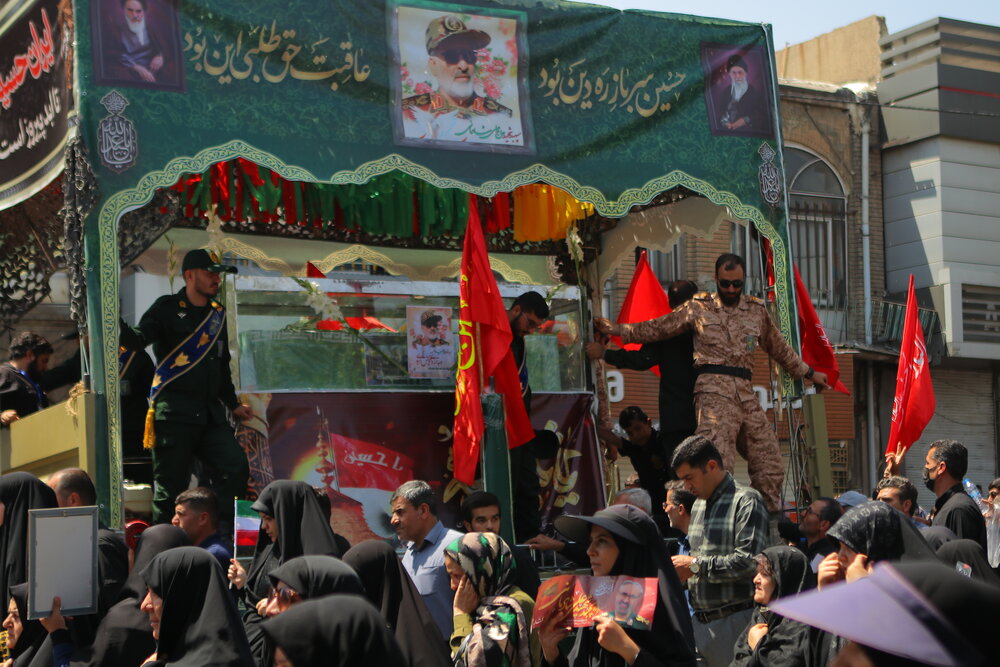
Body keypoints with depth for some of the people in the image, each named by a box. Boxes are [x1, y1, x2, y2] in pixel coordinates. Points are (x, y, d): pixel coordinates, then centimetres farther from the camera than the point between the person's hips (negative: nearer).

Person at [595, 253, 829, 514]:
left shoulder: (757, 310, 17)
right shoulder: (699, 307, 9)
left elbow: (779, 348, 30)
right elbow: (657, 328, 15)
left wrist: (808, 373, 34)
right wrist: (617, 329, 12)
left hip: (746, 393, 5)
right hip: (714, 392, -5)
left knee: (770, 465, 4)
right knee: (718, 463, -19)